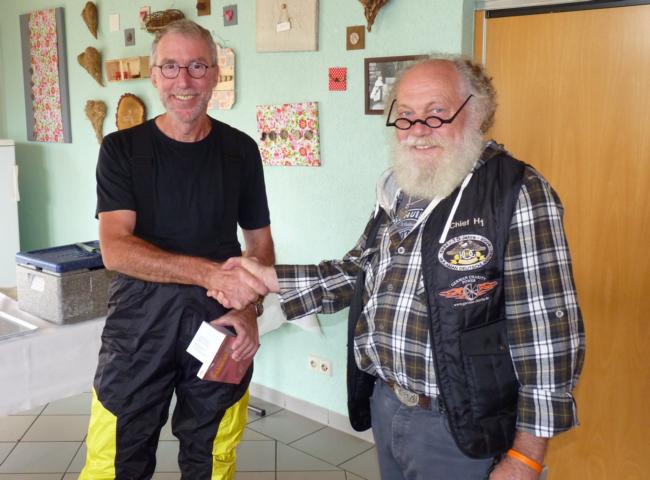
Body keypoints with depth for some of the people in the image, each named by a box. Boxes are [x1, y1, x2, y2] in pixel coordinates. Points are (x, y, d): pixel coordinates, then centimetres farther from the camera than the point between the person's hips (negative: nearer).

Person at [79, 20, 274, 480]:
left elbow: (260, 241, 9)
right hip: (140, 323, -1)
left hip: (221, 326, 2)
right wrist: (211, 273, -27)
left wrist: (250, 310, -8)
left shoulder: (240, 149, 3)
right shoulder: (122, 149, -3)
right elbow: (115, 249, -14)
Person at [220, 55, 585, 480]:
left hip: (463, 431, -6)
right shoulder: (397, 189, 6)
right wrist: (270, 278, 4)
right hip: (386, 408, 7)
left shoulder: (518, 194, -17)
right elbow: (361, 269, 14)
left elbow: (547, 331, -19)